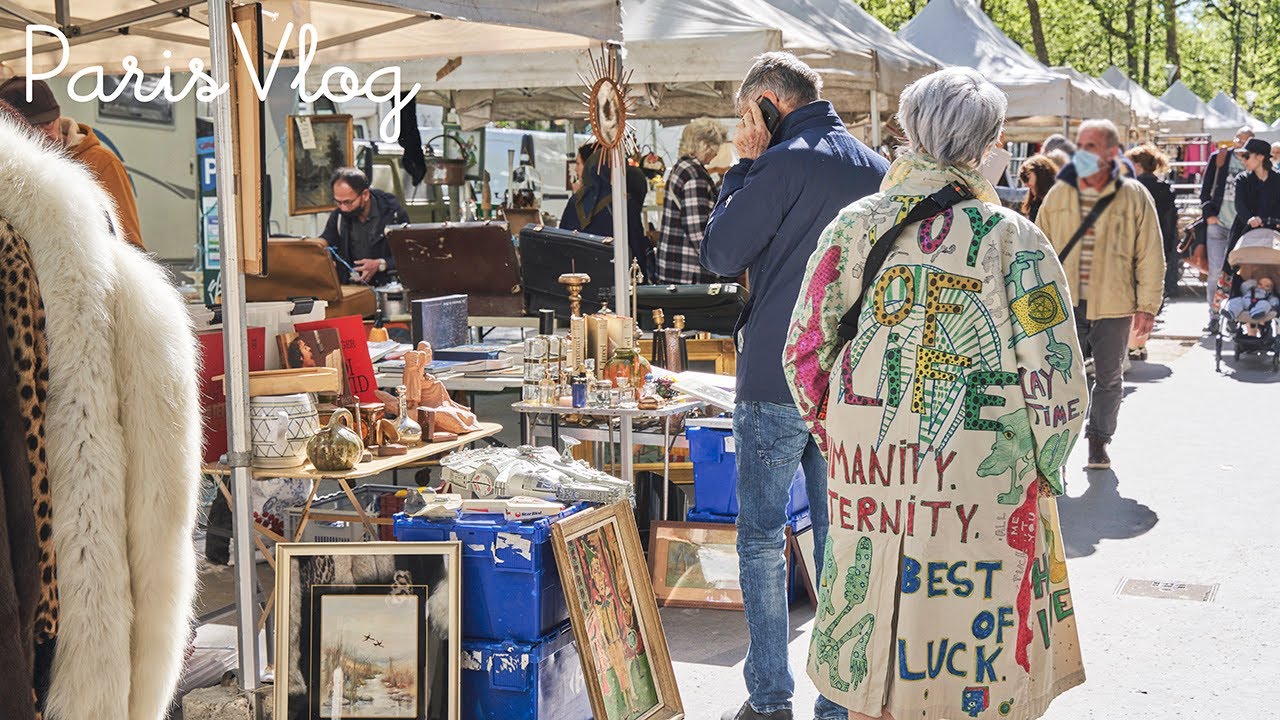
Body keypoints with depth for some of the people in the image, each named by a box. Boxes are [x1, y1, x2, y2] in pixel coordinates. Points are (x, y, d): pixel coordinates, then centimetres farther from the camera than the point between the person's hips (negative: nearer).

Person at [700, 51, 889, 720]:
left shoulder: (784, 163, -13)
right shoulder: (877, 167, 7)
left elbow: (719, 253, -6)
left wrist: (743, 167, 2)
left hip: (776, 381, -5)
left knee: (762, 538, 7)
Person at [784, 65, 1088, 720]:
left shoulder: (854, 224, 1)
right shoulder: (1012, 238, -7)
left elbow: (805, 350, 3)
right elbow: (1057, 379, -9)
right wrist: (1042, 473, 6)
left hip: (869, 478, 3)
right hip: (984, 493, -3)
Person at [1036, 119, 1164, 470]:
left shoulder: (1134, 196, -2)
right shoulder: (1059, 194, 3)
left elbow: (1151, 255, 0)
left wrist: (1147, 306, -3)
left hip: (1113, 305, 0)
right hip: (1064, 302, 0)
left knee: (1109, 378, 12)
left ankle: (1098, 441, 29)